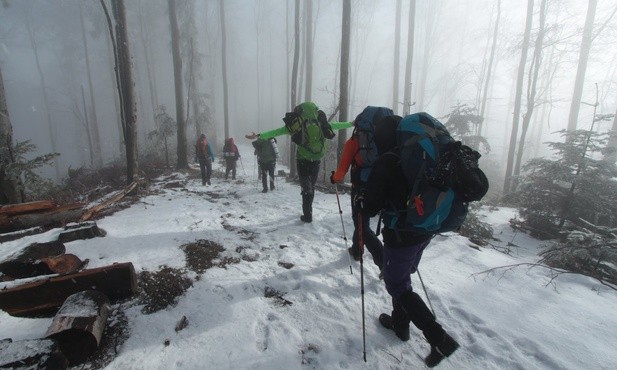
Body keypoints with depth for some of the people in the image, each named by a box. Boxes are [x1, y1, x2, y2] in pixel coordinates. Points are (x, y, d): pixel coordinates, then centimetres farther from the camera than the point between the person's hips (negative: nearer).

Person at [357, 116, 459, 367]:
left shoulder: (387, 162, -18)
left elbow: (370, 208, -18)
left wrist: (359, 201, 4)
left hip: (401, 235, -8)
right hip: (425, 232, 8)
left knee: (397, 286, 10)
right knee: (402, 278, 25)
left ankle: (439, 339, 7)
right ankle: (400, 323, 41)